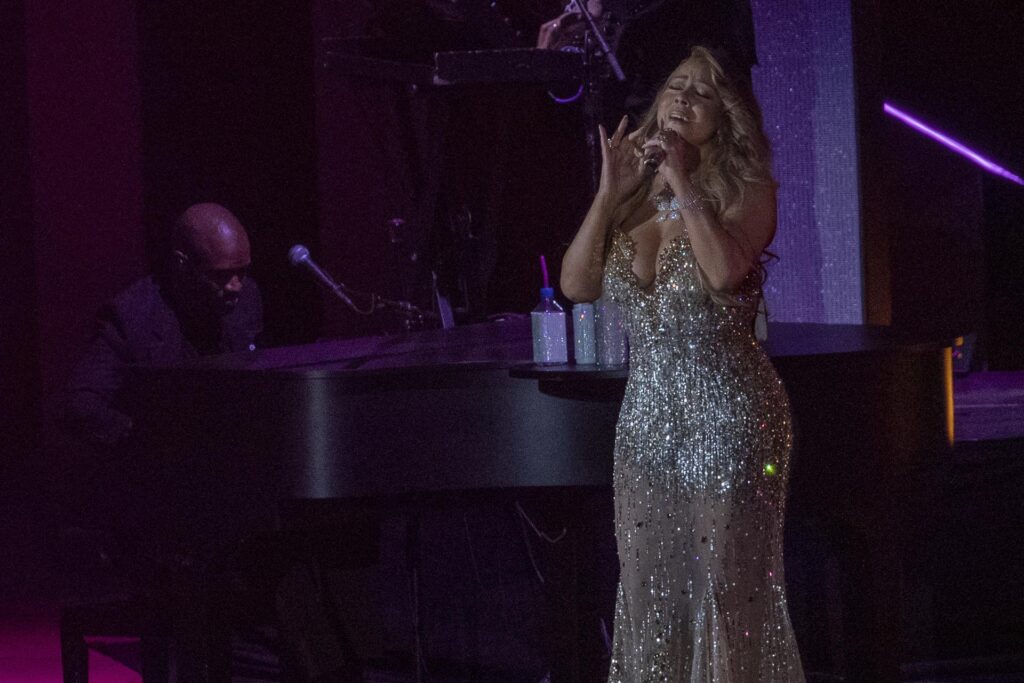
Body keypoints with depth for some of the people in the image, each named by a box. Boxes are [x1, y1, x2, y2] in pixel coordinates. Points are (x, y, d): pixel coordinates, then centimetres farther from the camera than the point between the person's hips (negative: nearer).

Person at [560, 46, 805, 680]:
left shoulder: (747, 189, -4)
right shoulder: (636, 196, 10)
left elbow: (724, 270, -23)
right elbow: (577, 285, 1)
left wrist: (682, 181, -16)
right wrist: (610, 193, -6)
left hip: (728, 412, -5)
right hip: (647, 413, 5)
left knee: (729, 593, -3)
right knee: (648, 596, 7)